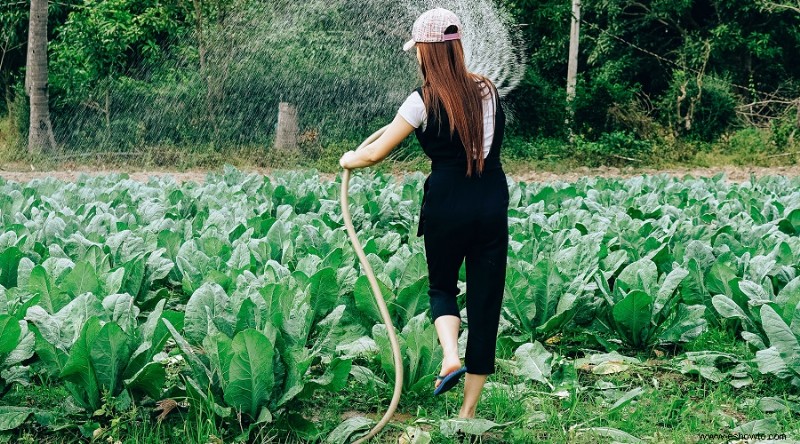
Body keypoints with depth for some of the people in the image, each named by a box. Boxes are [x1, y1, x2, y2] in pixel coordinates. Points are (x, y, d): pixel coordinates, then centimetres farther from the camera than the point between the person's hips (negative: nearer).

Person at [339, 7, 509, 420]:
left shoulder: (423, 102, -8)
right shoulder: (487, 89, 5)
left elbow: (375, 154, -2)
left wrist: (348, 160, 20)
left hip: (447, 207, -3)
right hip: (493, 204, 3)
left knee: (442, 286, 23)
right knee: (485, 298, 7)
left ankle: (451, 356, -5)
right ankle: (468, 410, 11)